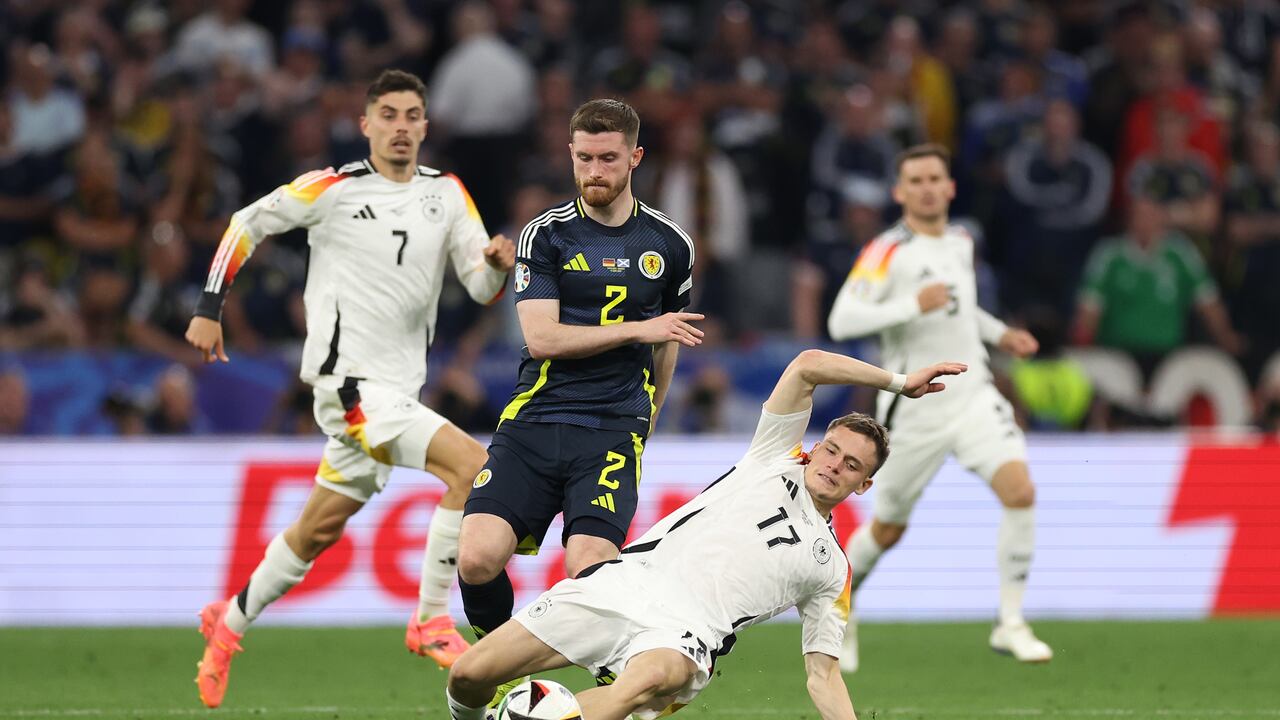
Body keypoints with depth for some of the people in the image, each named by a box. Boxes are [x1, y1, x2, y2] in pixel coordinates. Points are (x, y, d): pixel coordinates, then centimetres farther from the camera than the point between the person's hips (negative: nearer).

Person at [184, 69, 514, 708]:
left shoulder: (447, 194, 8)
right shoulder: (334, 189, -6)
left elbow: (482, 287, 5)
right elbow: (247, 225, 4)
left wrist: (496, 265, -18)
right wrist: (208, 309, 1)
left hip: (397, 389, 7)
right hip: (350, 384, -7)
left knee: (322, 527, 17)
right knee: (473, 465, -23)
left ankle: (229, 622, 36)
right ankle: (430, 621, -14)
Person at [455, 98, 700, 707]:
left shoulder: (669, 245, 10)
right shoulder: (546, 235, 3)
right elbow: (542, 337, -8)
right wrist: (638, 329, -13)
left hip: (613, 432, 0)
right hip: (534, 422, 0)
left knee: (591, 570, -22)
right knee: (478, 559, -18)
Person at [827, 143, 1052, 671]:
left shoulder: (961, 242, 9)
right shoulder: (888, 252, -13)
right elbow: (842, 320, -23)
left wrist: (1000, 333, 17)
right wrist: (914, 305, -30)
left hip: (973, 396, 4)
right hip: (916, 407, -4)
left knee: (1020, 492, -18)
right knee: (888, 528, 9)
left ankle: (1011, 625, -9)